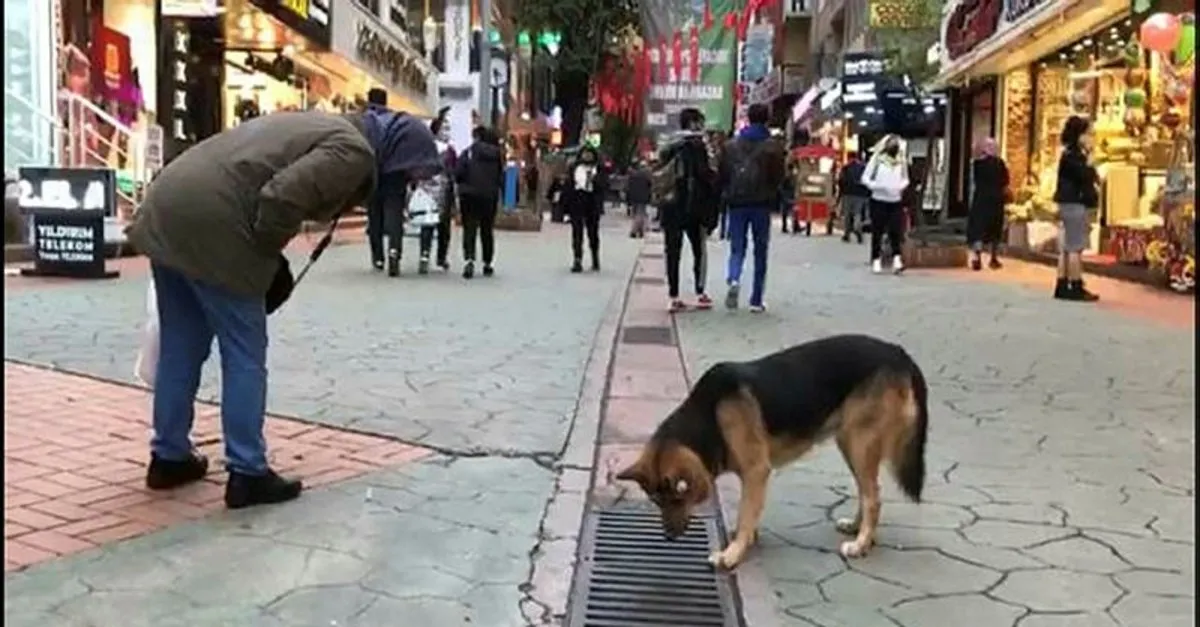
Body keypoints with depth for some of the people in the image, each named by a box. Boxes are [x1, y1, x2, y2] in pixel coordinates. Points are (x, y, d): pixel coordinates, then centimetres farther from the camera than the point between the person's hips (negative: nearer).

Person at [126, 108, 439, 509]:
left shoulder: (327, 128, 24)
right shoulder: (353, 153, -6)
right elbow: (281, 197, -19)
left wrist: (265, 258, 19)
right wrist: (268, 259, -4)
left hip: (168, 206, 10)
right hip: (209, 225, -10)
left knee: (180, 348, 19)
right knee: (245, 356, 2)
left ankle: (169, 457, 30)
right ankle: (247, 474, 8)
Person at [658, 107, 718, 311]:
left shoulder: (669, 146, 10)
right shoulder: (696, 146, -8)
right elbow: (705, 174, -13)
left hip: (670, 205, 5)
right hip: (692, 207, -5)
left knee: (672, 251, 5)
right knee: (700, 250, 6)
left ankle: (673, 296, 3)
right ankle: (700, 294, 5)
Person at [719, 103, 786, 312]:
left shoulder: (733, 145, 3)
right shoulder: (773, 146, -4)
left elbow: (723, 175, 4)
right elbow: (779, 177, -5)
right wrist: (771, 197, 13)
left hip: (737, 203, 1)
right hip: (762, 204, -1)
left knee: (737, 248, 9)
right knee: (760, 252, 7)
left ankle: (733, 279, -21)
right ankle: (756, 300, 8)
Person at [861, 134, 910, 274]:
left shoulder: (901, 160, 9)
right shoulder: (877, 159, -1)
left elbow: (905, 178, 21)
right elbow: (865, 178, -1)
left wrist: (902, 186, -1)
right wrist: (877, 186, -16)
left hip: (896, 201, 2)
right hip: (879, 200, -2)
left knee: (896, 231, -7)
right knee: (877, 231, 1)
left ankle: (897, 259, -9)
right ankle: (876, 260, 9)